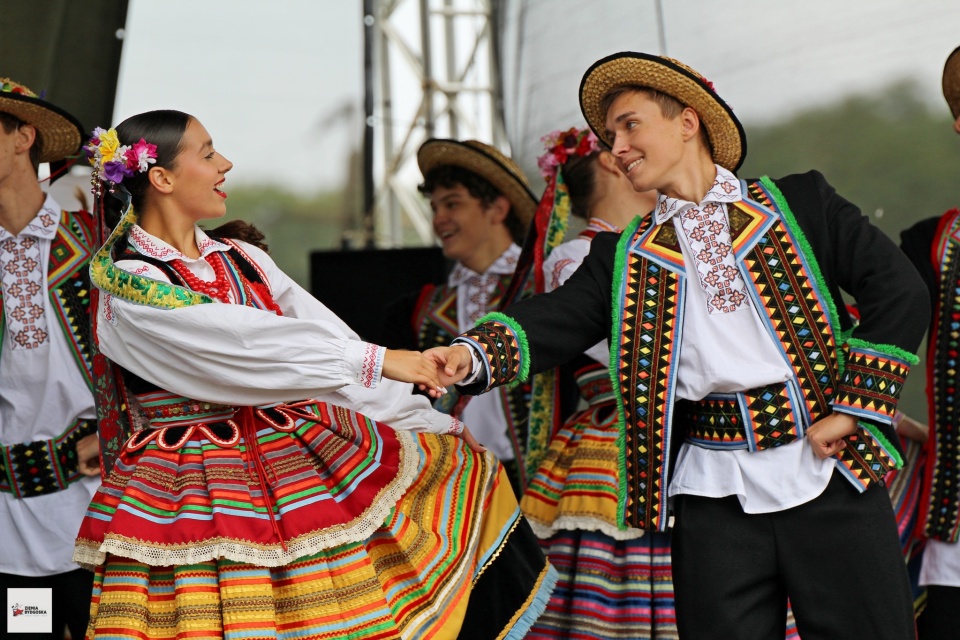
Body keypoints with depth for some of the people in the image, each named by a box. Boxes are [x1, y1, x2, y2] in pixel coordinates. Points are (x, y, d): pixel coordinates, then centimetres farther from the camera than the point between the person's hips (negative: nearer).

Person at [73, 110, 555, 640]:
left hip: (310, 466, 7)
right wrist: (375, 361, -23)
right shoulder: (126, 285, -13)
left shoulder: (242, 260, 10)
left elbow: (328, 335, 6)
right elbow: (249, 342, -22)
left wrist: (439, 431, 1)